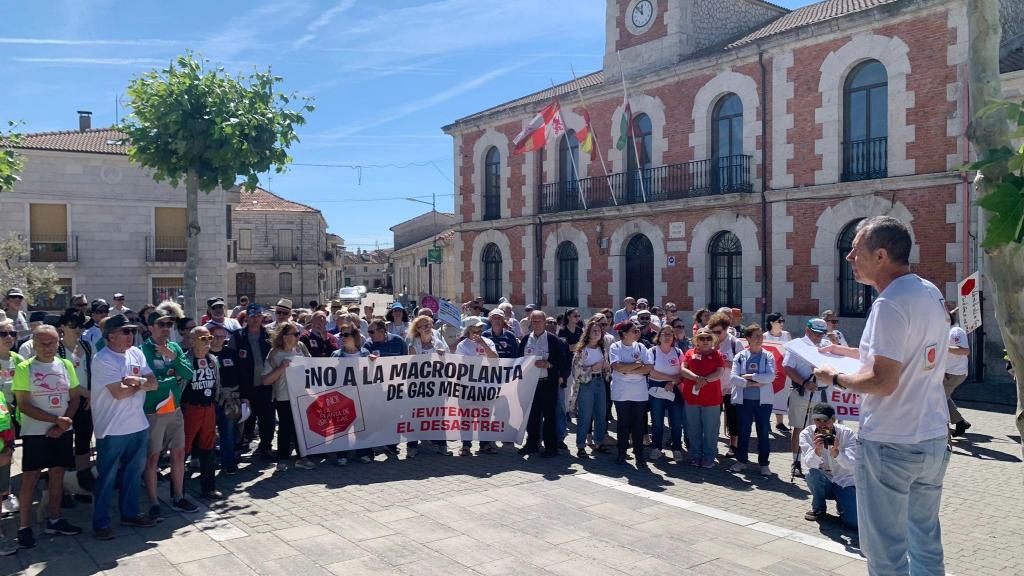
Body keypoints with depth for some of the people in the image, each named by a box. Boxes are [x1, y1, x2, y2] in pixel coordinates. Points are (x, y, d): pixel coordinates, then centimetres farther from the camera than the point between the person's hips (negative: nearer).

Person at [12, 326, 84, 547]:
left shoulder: (66, 365, 4)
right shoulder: (24, 368, -7)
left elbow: (75, 398, 6)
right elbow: (24, 405, -11)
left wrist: (62, 425, -8)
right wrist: (57, 419, -18)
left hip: (62, 431, 4)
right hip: (34, 432, -4)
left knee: (58, 474, 10)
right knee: (30, 478, 0)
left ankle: (54, 520, 22)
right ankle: (24, 527, 9)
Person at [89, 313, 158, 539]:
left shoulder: (136, 354, 6)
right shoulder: (102, 359, -15)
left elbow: (154, 383, 1)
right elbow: (119, 393, -22)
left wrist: (138, 381, -19)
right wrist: (141, 385, -6)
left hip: (138, 425, 7)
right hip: (112, 429, -7)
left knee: (133, 472, 18)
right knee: (107, 477, 5)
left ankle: (130, 513, 33)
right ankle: (101, 523, 17)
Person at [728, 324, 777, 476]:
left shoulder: (768, 356, 1)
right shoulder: (740, 356, 2)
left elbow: (771, 376, -13)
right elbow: (734, 378, -8)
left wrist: (749, 376, -12)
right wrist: (752, 383, -15)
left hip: (763, 400, 0)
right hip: (744, 400, 0)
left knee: (764, 432, 5)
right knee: (743, 431, 9)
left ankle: (763, 463, 16)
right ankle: (741, 460, 22)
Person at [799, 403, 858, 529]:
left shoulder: (847, 433, -13)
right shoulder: (807, 434, -12)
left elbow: (852, 465, -25)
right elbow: (808, 463, -26)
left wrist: (836, 452, -44)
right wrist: (817, 450, -46)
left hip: (845, 482, -1)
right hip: (823, 483, 1)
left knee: (854, 522, -23)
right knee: (813, 473, -34)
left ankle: (841, 504, 15)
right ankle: (818, 508, -3)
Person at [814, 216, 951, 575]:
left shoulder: (890, 303, -20)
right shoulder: (932, 293, 8)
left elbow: (884, 382, -24)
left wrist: (835, 378, -8)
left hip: (890, 445, -9)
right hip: (933, 438, 9)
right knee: (926, 542, 20)